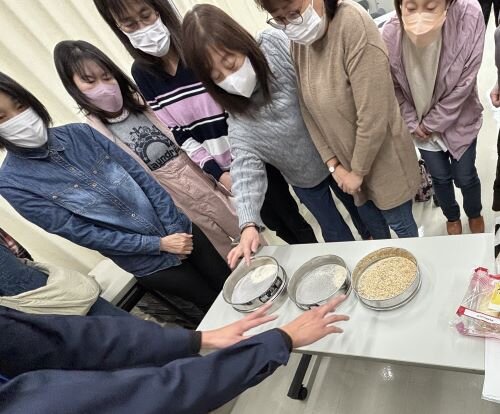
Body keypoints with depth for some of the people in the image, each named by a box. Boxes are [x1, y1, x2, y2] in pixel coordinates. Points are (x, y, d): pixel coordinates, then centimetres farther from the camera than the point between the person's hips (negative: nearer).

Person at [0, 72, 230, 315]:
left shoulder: (79, 133, -3)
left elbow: (142, 177, -2)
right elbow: (80, 233, -14)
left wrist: (174, 228, -10)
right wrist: (160, 244, -16)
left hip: (179, 229, 3)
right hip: (148, 262, -3)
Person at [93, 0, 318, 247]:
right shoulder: (142, 74, -3)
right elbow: (180, 134, -1)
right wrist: (217, 173, -9)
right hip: (224, 168, 3)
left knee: (294, 222, 11)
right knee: (275, 222, 19)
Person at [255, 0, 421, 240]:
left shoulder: (354, 24, -26)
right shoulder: (298, 41, -5)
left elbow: (373, 115, -26)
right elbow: (309, 110, -1)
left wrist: (359, 170, -17)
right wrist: (333, 163, -5)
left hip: (382, 155, -6)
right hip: (347, 157, 6)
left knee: (398, 221, 12)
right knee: (368, 216, 23)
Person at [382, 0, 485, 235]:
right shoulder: (390, 35, -24)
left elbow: (464, 85, -19)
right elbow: (394, 88, -6)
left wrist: (432, 124, -14)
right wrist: (413, 123, -9)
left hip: (458, 119, -1)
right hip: (420, 125, 1)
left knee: (465, 177, 15)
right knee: (440, 177, 18)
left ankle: (474, 214, 49)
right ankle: (452, 217, 49)